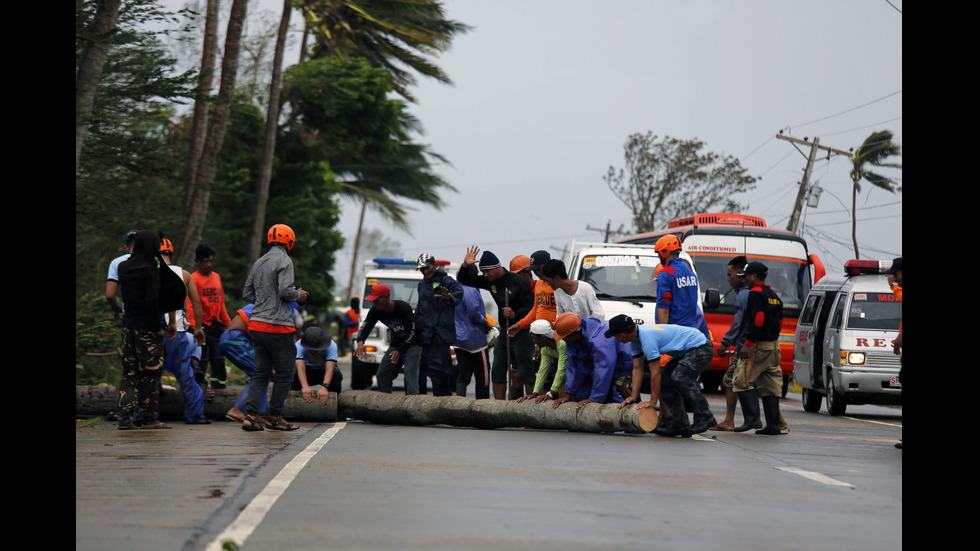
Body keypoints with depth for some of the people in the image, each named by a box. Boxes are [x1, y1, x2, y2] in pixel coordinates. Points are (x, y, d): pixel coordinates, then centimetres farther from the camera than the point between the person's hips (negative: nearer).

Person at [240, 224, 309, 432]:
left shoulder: (259, 262, 15)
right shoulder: (284, 261, -9)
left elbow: (247, 293, 17)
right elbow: (285, 290, -20)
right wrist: (299, 295, 0)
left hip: (257, 326, 7)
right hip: (278, 327, -7)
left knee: (260, 372, 10)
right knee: (285, 373, 3)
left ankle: (250, 415, -1)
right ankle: (275, 417, 6)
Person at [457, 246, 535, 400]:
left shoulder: (517, 282, -15)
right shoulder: (489, 281, 6)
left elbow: (532, 307, -14)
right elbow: (464, 280, 14)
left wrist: (515, 314, -27)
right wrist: (465, 265, -5)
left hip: (522, 333, -7)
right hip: (504, 333, 8)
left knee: (526, 373, -6)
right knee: (497, 372, 7)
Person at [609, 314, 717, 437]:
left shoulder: (648, 339, -28)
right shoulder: (635, 340, 4)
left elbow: (655, 372, -26)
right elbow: (637, 369, 8)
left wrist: (652, 401, -21)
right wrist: (633, 396, 3)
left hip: (700, 348, -11)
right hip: (686, 352, 11)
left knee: (679, 377, -27)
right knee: (665, 379, 6)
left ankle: (705, 418, -22)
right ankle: (680, 424, 8)